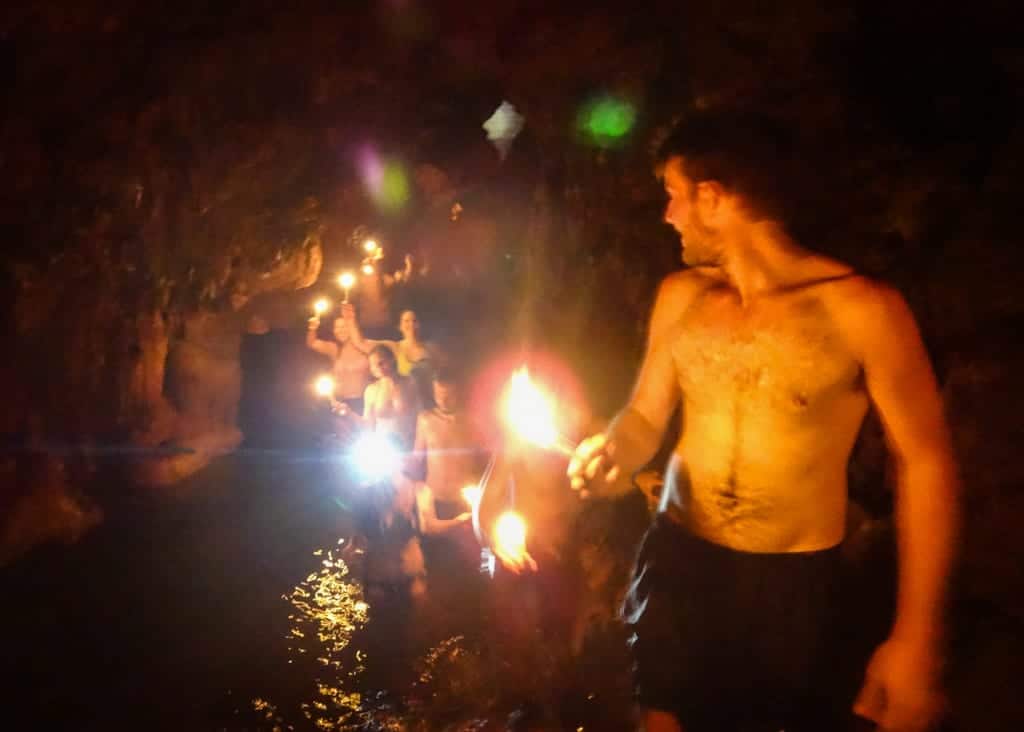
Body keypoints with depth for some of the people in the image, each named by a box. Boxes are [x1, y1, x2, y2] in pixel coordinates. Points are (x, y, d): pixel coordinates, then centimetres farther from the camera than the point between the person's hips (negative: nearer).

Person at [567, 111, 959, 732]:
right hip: (678, 562, 4)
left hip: (797, 584, -3)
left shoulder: (861, 309, -17)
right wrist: (616, 454, -15)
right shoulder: (680, 297, 0)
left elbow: (926, 463, -12)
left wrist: (916, 637, -14)